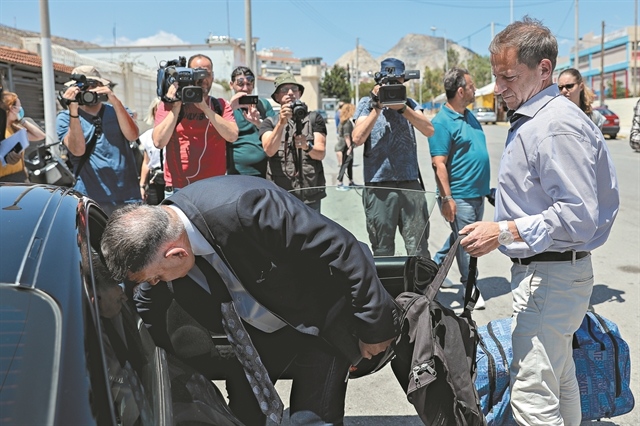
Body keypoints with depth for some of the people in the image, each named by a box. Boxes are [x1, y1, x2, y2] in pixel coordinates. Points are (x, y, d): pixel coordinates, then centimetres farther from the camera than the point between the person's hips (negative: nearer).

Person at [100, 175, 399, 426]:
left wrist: (373, 328, -19)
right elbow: (147, 317, 8)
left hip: (321, 320, -5)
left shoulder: (245, 207, -38)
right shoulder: (154, 241, -16)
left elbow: (343, 249, -30)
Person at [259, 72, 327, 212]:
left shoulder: (314, 118, 9)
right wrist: (281, 123, -21)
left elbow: (321, 153, -1)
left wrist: (307, 146, -22)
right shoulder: (270, 122, 10)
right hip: (279, 194, 0)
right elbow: (269, 150, -8)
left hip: (310, 194, 0)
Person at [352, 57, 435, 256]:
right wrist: (377, 108, -11)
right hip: (379, 186, -1)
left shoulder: (410, 104, 14)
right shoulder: (367, 103, 8)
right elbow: (357, 139, -6)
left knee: (419, 250, 1)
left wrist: (402, 107, -12)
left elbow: (429, 130, -3)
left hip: (410, 183, 2)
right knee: (382, 251, 5)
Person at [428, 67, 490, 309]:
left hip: (477, 193, 9)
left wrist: (486, 187, 21)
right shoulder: (442, 122, -15)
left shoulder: (469, 116, 12)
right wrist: (446, 198, -23)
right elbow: (439, 164, -19)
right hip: (460, 196, -9)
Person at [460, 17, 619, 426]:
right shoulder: (532, 119, 13)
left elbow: (578, 218, -26)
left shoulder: (557, 126, -21)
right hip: (540, 272, 11)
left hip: (550, 279, -11)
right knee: (560, 380, 23)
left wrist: (504, 232, -25)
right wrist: (505, 228, 17)